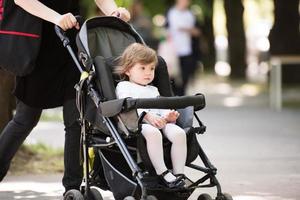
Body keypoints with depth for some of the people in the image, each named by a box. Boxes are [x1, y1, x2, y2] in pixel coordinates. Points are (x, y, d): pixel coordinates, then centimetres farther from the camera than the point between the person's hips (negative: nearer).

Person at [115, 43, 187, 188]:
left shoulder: (153, 90, 36)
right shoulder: (123, 87, 14)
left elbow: (161, 108, 23)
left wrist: (168, 116, -4)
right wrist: (147, 115, -22)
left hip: (159, 122, 6)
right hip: (136, 122, -6)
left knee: (179, 133, -26)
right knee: (153, 133, -41)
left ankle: (178, 174, -26)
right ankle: (162, 173, -38)